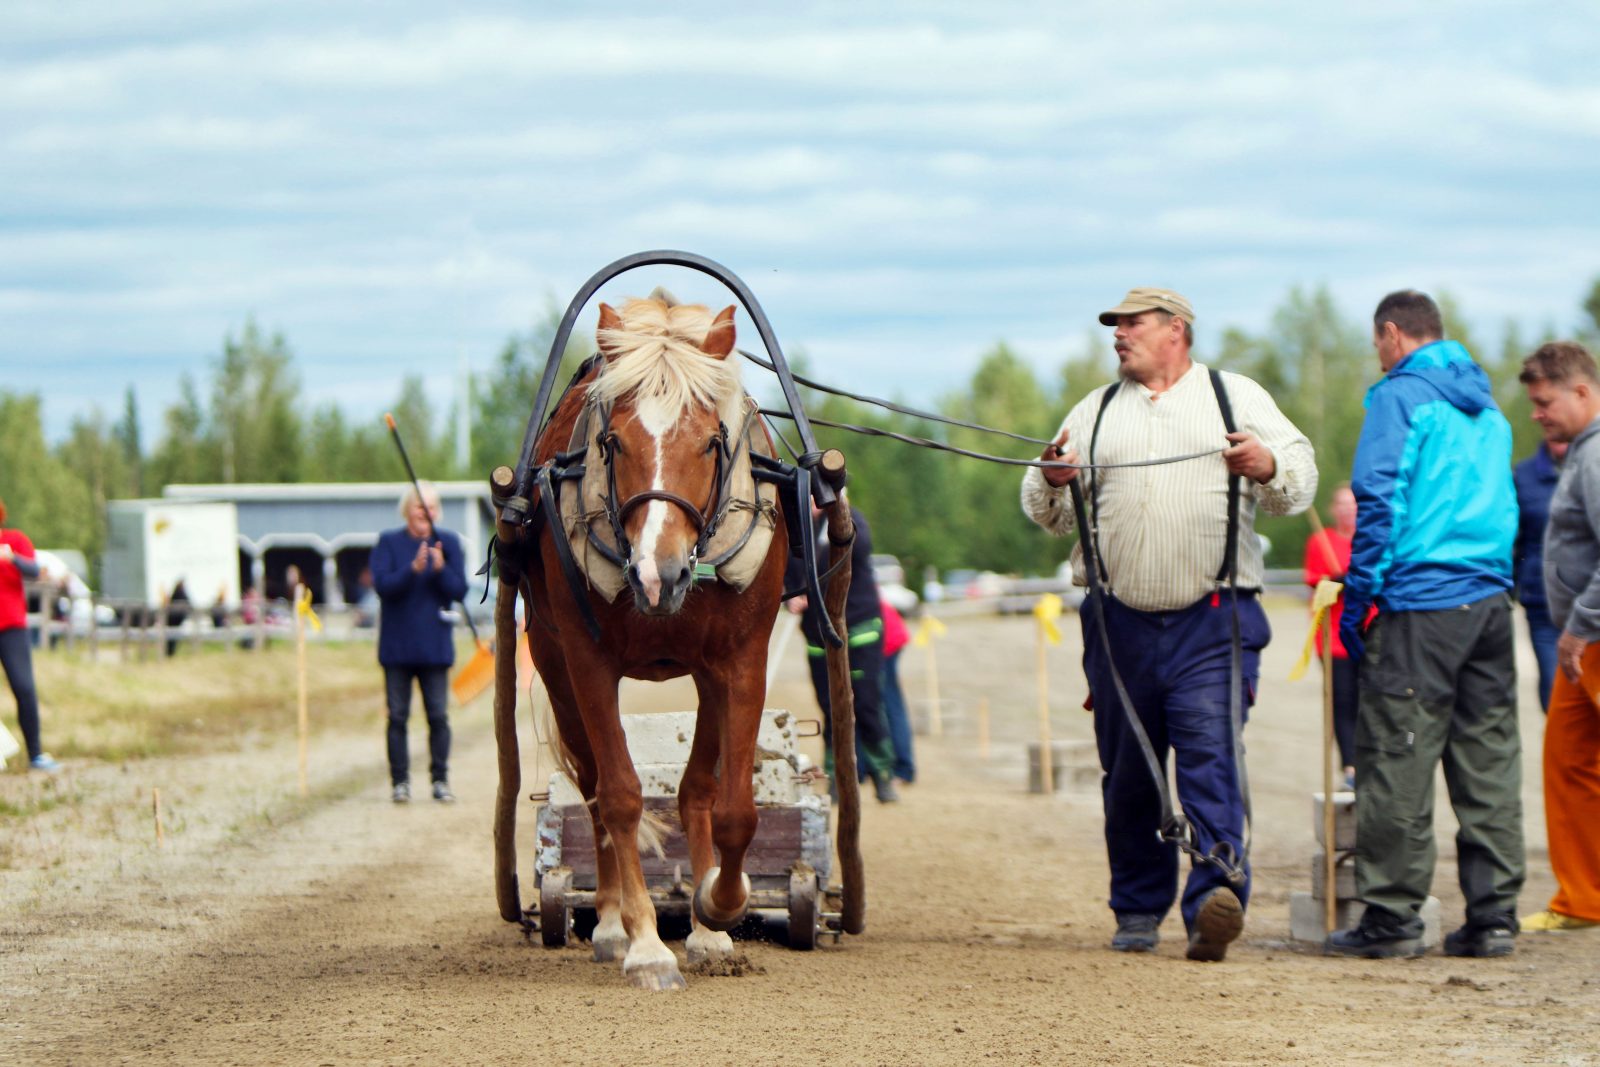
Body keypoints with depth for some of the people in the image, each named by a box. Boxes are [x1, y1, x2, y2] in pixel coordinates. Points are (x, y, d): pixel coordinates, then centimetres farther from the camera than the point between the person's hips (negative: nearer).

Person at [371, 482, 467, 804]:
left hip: (435, 644, 1)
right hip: (397, 644, -1)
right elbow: (382, 585, -10)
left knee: (438, 716, 0)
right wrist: (413, 569, -24)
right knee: (397, 716, 1)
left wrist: (441, 569, -18)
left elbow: (460, 590, 0)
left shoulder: (448, 543, 6)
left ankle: (440, 780, 7)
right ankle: (400, 781, 6)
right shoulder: (389, 542, 2)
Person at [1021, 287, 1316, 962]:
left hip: (1212, 622, -4)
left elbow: (1300, 482, 4)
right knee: (1127, 773, 7)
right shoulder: (1096, 411, 18)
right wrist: (1052, 481, -8)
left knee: (1210, 753, -17)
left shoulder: (1237, 397, 10)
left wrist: (1267, 467, -19)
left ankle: (1217, 896, -27)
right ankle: (1138, 911, 17)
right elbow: (1048, 513, 15)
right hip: (1121, 622, 4)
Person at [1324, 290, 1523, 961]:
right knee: (1489, 760, 7)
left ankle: (1393, 917, -1)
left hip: (1420, 605, -7)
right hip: (1490, 601, 7)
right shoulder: (1487, 407, 17)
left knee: (1397, 761, -2)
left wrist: (1357, 597, -8)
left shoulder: (1400, 396, -5)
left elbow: (1380, 501, -12)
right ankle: (1493, 913, 7)